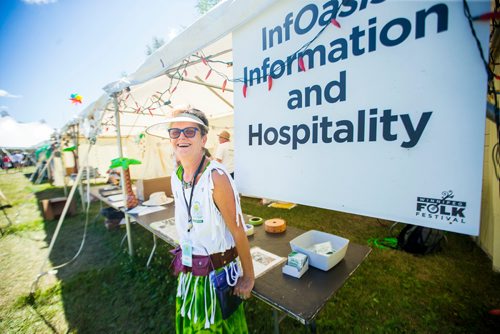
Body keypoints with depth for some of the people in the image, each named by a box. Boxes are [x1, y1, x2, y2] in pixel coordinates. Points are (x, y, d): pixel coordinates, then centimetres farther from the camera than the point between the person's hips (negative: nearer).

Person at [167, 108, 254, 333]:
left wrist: (249, 277, -12)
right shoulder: (176, 177, -4)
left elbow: (238, 232, -21)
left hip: (218, 273, -6)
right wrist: (186, 259, 17)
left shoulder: (216, 176, -27)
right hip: (188, 272, 7)